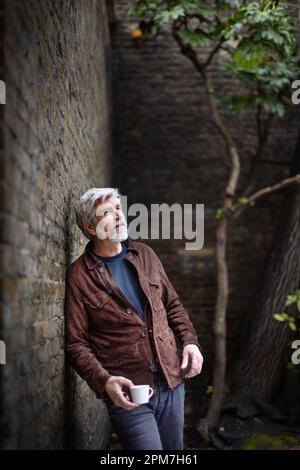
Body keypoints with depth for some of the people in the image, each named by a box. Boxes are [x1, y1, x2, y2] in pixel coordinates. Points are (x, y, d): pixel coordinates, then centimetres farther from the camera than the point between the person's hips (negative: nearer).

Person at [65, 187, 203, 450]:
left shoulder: (145, 255, 7)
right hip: (128, 393, -5)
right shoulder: (79, 276, -8)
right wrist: (103, 380, -20)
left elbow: (172, 304, 16)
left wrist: (190, 340, 1)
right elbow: (76, 343, -7)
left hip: (172, 382, 5)